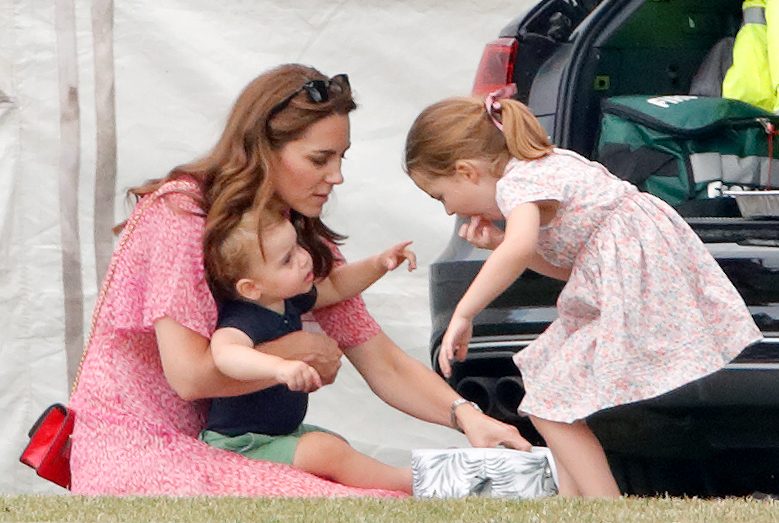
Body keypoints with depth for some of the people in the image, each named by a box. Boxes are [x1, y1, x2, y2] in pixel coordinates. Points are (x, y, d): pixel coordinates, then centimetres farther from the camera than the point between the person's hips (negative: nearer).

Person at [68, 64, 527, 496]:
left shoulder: (307, 244, 8)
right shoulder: (180, 213, -15)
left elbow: (384, 364, 4)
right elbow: (190, 375, -22)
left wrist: (465, 416, -14)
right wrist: (301, 352, -10)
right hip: (136, 450, -7)